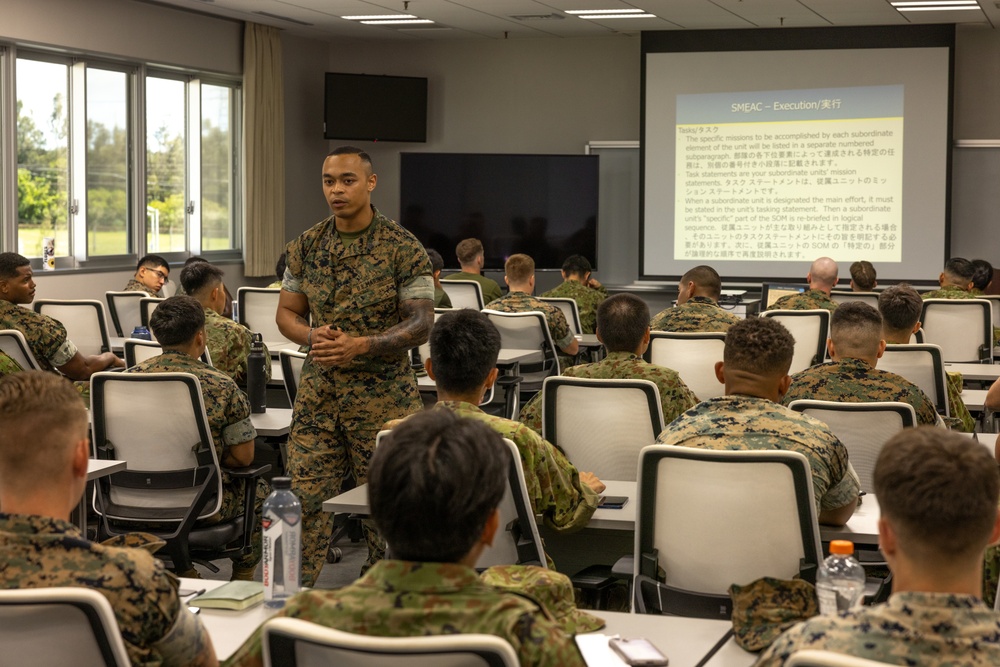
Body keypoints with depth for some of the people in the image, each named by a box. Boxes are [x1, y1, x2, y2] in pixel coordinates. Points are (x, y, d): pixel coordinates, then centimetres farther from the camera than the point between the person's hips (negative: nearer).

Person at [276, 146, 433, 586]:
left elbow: (420, 324, -9)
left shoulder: (403, 248, -6)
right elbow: (286, 313, 14)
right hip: (318, 392, 3)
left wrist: (360, 345, -22)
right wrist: (312, 336, -9)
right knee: (303, 500, 1)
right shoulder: (306, 247, 7)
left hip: (383, 395, -3)